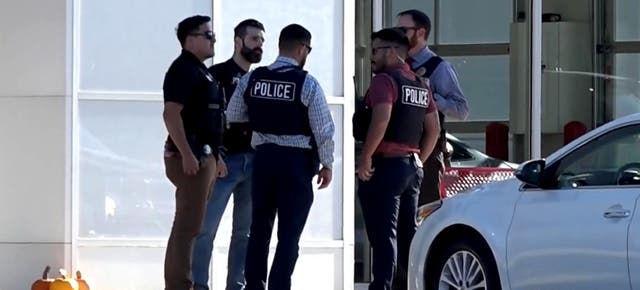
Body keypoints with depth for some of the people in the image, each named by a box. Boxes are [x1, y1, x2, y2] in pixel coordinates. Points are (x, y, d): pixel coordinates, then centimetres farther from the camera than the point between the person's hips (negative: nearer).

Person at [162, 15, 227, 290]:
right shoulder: (183, 70, -13)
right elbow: (171, 113, -23)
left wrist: (214, 155, 24)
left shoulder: (199, 70, 19)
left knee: (192, 225, 13)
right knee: (187, 226, -11)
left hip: (202, 155, 10)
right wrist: (187, 155, -27)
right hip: (190, 157, -10)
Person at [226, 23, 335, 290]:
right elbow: (324, 129, -11)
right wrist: (327, 164, 2)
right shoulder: (307, 83, -11)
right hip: (297, 160, -4)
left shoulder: (251, 79, 1)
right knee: (289, 232, 1)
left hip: (263, 157, 4)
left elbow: (233, 117, 9)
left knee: (259, 228, 15)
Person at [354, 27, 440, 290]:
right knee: (407, 233, 12)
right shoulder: (421, 86, 16)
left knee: (383, 234, -10)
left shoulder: (385, 80, -10)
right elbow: (433, 130, 17)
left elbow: (381, 120, -24)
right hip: (412, 167, 9)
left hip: (386, 164, -9)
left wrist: (365, 157, -19)